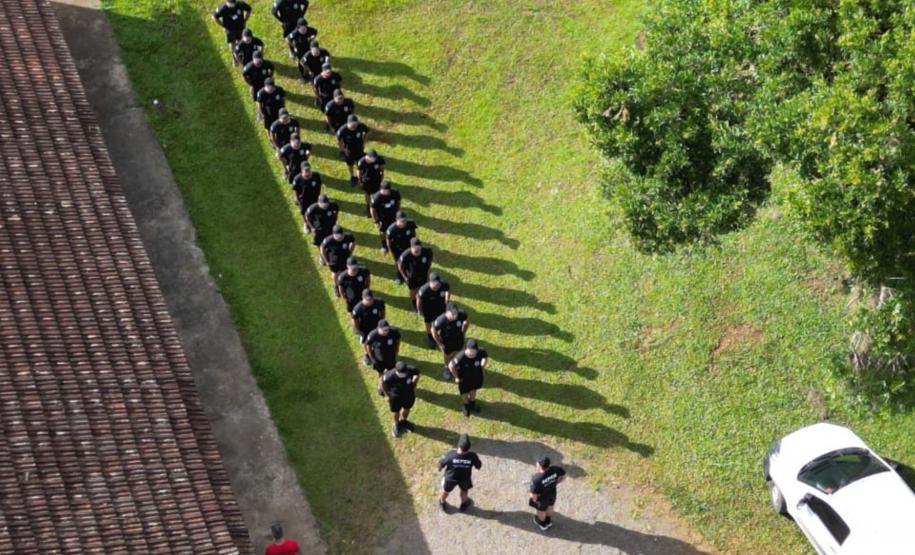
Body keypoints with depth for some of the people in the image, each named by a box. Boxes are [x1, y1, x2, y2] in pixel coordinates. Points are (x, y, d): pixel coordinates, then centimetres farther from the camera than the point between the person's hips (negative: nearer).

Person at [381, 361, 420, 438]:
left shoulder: (412, 370, -34)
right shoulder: (389, 376, -40)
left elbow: (417, 374, -8)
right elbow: (383, 383, -16)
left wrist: (414, 387, 1)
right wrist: (386, 395, -4)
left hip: (409, 394, 2)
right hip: (395, 397, -2)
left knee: (407, 409, 31)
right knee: (396, 411, 26)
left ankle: (403, 421, 64)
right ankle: (397, 425, 59)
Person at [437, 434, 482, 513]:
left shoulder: (450, 455, -40)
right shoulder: (472, 456, -37)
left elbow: (441, 463, -21)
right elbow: (478, 466, -17)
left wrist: (440, 468, 3)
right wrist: (480, 462, 6)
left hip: (450, 477, -1)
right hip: (465, 479, 1)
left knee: (446, 490, 32)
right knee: (464, 491, 35)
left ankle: (442, 503, 60)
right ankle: (463, 504, 62)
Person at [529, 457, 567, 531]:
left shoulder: (536, 479, -42)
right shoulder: (555, 470, -29)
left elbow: (533, 495, -32)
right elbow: (563, 476, -10)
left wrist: (534, 499, -9)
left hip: (541, 498, -4)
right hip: (552, 493, 4)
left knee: (541, 510, 29)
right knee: (549, 507, 34)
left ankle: (543, 524, 58)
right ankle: (548, 522, 62)